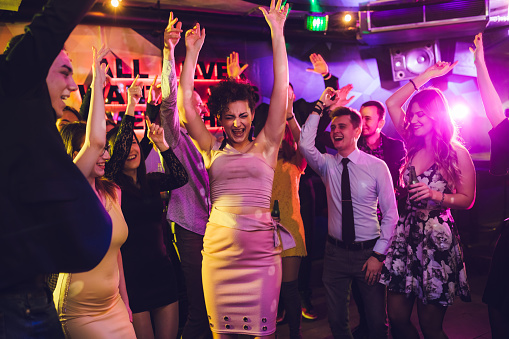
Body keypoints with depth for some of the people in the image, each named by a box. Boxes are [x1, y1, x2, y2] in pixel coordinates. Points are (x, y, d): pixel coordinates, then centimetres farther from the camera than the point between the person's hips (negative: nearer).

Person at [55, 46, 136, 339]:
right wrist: (97, 82, -27)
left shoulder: (112, 192, 2)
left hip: (113, 304, 6)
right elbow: (95, 140, -35)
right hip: (79, 311, -6)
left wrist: (124, 301, 13)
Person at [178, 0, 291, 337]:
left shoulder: (265, 146, 6)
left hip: (261, 246, -1)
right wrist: (192, 51, 5)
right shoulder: (213, 149, 10)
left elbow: (281, 90, 0)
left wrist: (277, 33, -1)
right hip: (219, 243, 1)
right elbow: (185, 102, 6)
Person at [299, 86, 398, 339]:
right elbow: (305, 144, -19)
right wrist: (320, 107, -19)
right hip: (335, 252, 2)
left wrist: (379, 254, -9)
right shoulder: (327, 164, 0)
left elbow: (390, 213, -5)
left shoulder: (377, 166, -7)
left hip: (369, 252, -2)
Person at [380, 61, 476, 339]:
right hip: (405, 233, 5)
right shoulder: (413, 146, 8)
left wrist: (436, 195, -18)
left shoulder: (457, 154, -4)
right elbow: (392, 103, 8)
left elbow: (467, 199, 0)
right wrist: (427, 75, 10)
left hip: (437, 238, -4)